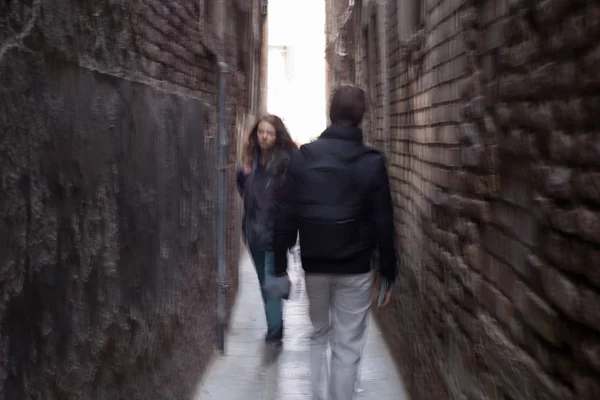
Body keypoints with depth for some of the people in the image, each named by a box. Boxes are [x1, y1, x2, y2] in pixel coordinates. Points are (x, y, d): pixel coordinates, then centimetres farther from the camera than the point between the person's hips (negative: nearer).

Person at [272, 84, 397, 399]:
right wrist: (387, 273, 2)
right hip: (355, 269, -2)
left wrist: (280, 266, 5)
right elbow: (383, 225, -7)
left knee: (318, 336, 21)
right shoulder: (372, 162, -8)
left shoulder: (303, 157, -2)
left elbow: (285, 217, -2)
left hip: (314, 266, 3)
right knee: (347, 347, 7)